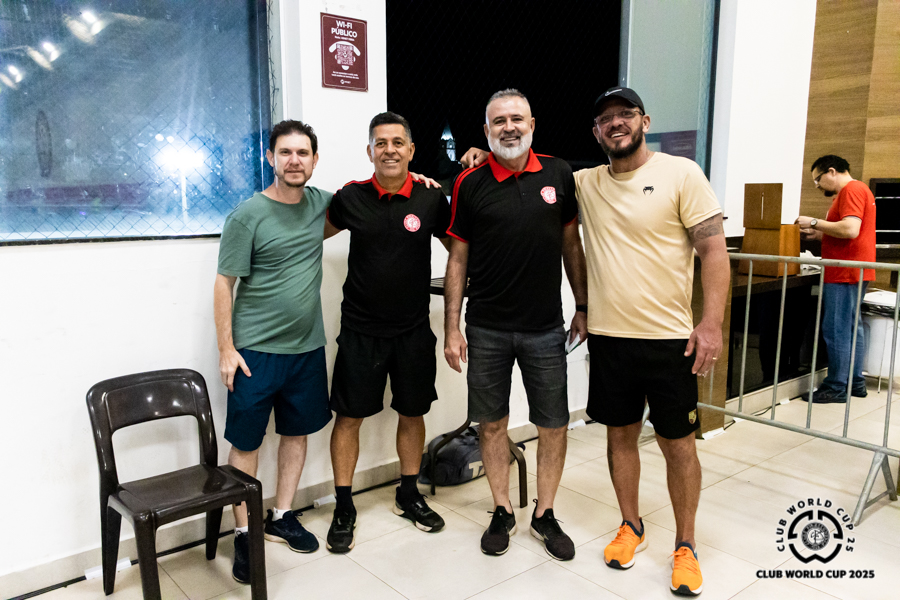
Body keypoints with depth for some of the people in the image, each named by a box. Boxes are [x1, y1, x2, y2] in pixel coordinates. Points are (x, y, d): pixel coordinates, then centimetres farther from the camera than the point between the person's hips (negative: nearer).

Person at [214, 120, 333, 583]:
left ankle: (281, 516, 31)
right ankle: (244, 533, 18)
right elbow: (224, 285, -7)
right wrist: (226, 350, -10)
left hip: (308, 347, 5)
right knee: (246, 442, 3)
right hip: (255, 351, -5)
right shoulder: (247, 215, -10)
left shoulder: (321, 204, 4)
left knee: (297, 432, 14)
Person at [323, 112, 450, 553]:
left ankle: (408, 495, 34)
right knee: (349, 416, 5)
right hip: (360, 330, 0)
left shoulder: (431, 199, -4)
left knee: (412, 413, 13)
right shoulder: (351, 197, -3)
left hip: (414, 330, 1)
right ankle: (344, 508, 22)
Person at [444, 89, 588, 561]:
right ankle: (502, 512, 29)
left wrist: (583, 306, 7)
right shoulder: (470, 184, -3)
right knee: (492, 423, 10)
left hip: (545, 328, 1)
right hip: (486, 328, -1)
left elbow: (571, 243, 9)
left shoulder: (558, 175, 2)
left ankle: (545, 514, 27)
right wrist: (451, 329, -3)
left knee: (553, 425, 7)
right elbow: (457, 258, 0)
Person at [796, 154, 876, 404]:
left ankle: (836, 387, -2)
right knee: (852, 327, 15)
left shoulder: (851, 190, -13)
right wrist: (816, 234, 11)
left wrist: (814, 222, -16)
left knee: (836, 330, -7)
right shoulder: (858, 190, 21)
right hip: (851, 273, 11)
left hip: (845, 274, -11)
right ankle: (855, 382, 23)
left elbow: (850, 229, -24)